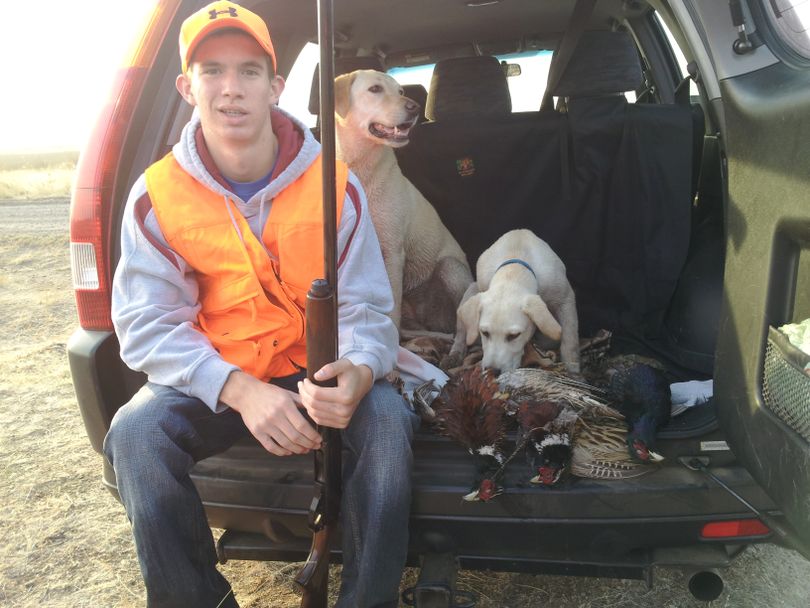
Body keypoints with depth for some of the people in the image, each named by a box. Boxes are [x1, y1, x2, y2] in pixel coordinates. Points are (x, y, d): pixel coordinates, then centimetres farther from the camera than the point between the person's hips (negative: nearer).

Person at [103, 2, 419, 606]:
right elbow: (149, 325, -12)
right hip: (213, 381, 1)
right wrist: (239, 391, -28)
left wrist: (360, 372, -34)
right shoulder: (157, 195, -8)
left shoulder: (335, 186, -8)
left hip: (314, 374, 0)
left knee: (386, 418, -28)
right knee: (135, 435, -27)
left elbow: (365, 311, -9)